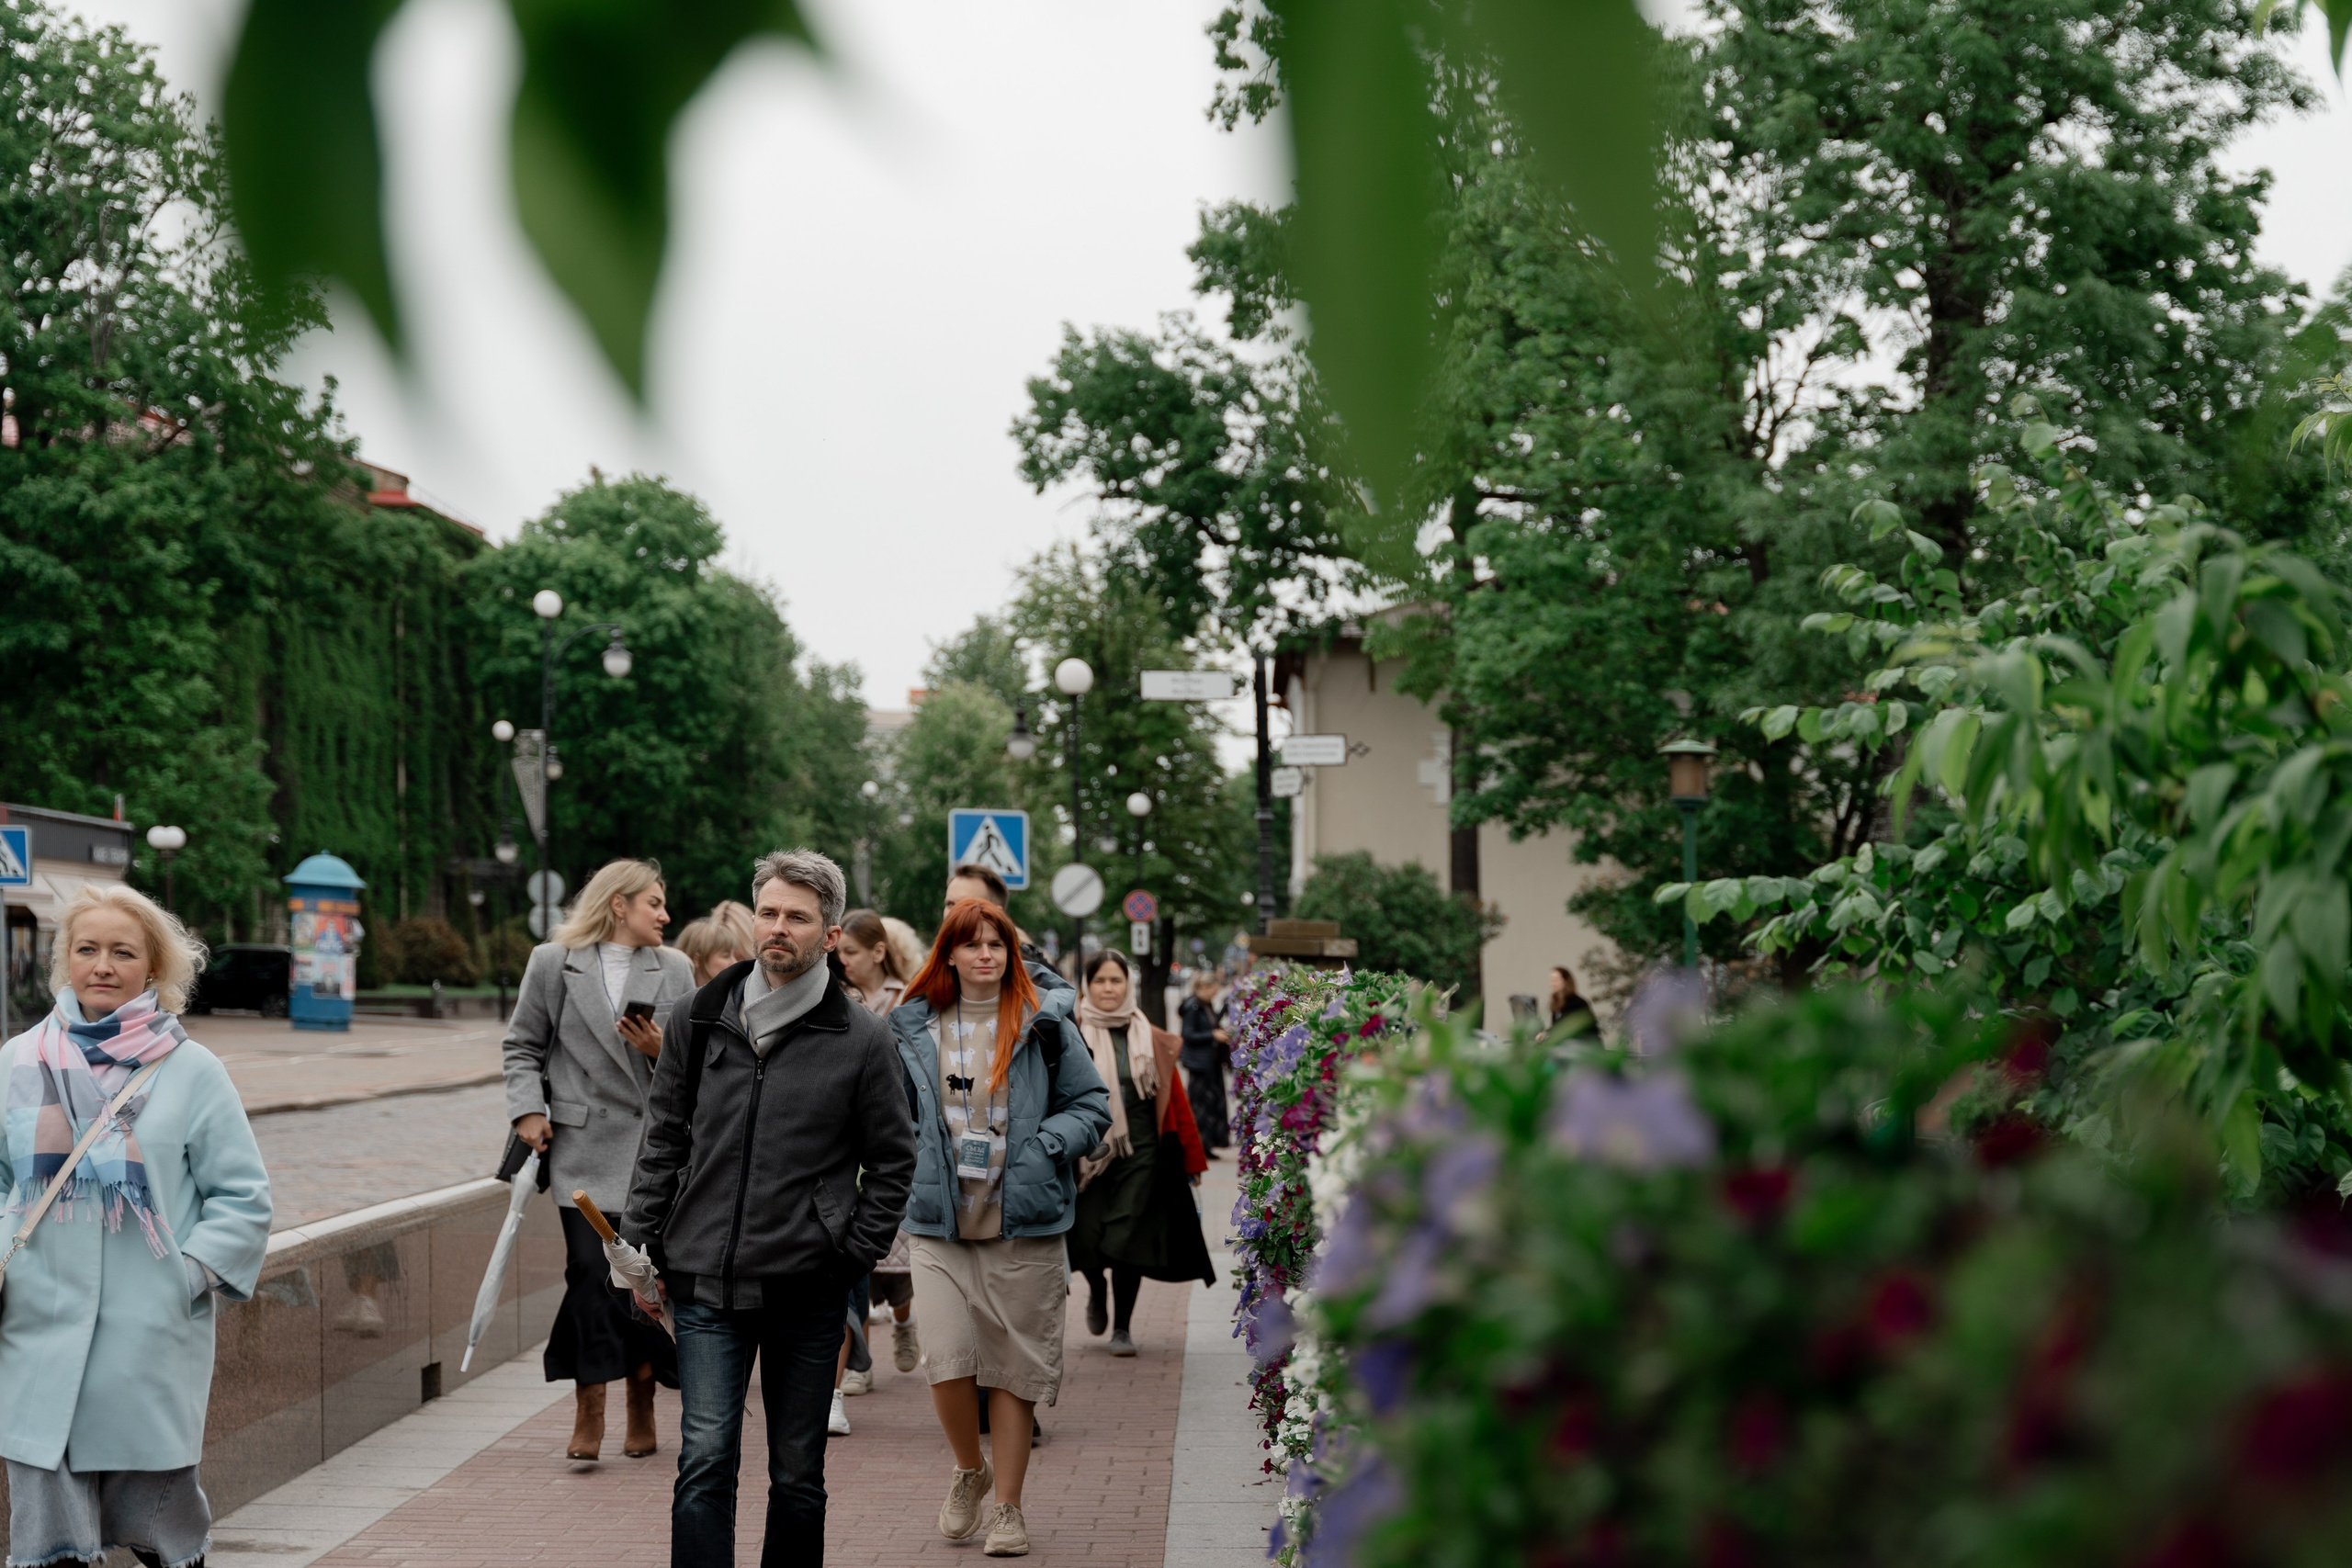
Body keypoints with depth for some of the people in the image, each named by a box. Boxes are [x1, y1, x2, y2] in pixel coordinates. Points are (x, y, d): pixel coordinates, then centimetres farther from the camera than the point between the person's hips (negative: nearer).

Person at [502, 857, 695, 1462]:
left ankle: (642, 1408, 17)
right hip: (583, 1145, -2)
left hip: (655, 1145, 2)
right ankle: (589, 1412, -2)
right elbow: (523, 1046, 8)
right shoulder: (553, 962, 6)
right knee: (591, 1272, -10)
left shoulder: (674, 968, 12)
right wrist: (528, 1109, -4)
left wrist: (664, 1050, -7)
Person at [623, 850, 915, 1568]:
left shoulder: (862, 1039, -1)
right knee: (705, 1461, -8)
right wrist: (642, 1245, 7)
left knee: (798, 1476, 9)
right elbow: (663, 1144, 13)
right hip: (706, 1285, 1)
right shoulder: (697, 1022, 6)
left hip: (806, 1293, -1)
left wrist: (853, 1254, -2)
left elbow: (893, 1162, 6)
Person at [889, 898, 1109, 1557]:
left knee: (1016, 1365, 2)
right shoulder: (916, 1029, 8)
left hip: (1024, 1222, -1)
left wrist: (1041, 1145, -10)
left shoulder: (1045, 1025, 3)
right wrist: (926, 1154, 2)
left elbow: (1092, 1105, 6)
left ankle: (1008, 1506, 16)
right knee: (947, 1359, -9)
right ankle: (970, 1471, 19)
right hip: (940, 1219, 1)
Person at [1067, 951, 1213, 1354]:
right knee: (1087, 1240, -3)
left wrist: (1190, 1154, 7)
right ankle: (1097, 1291, 31)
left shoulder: (1150, 1040, 7)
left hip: (1138, 1151, 1)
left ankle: (1122, 1328, 10)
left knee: (1128, 1240, -4)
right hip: (1088, 1151, -1)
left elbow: (1175, 1098, 9)